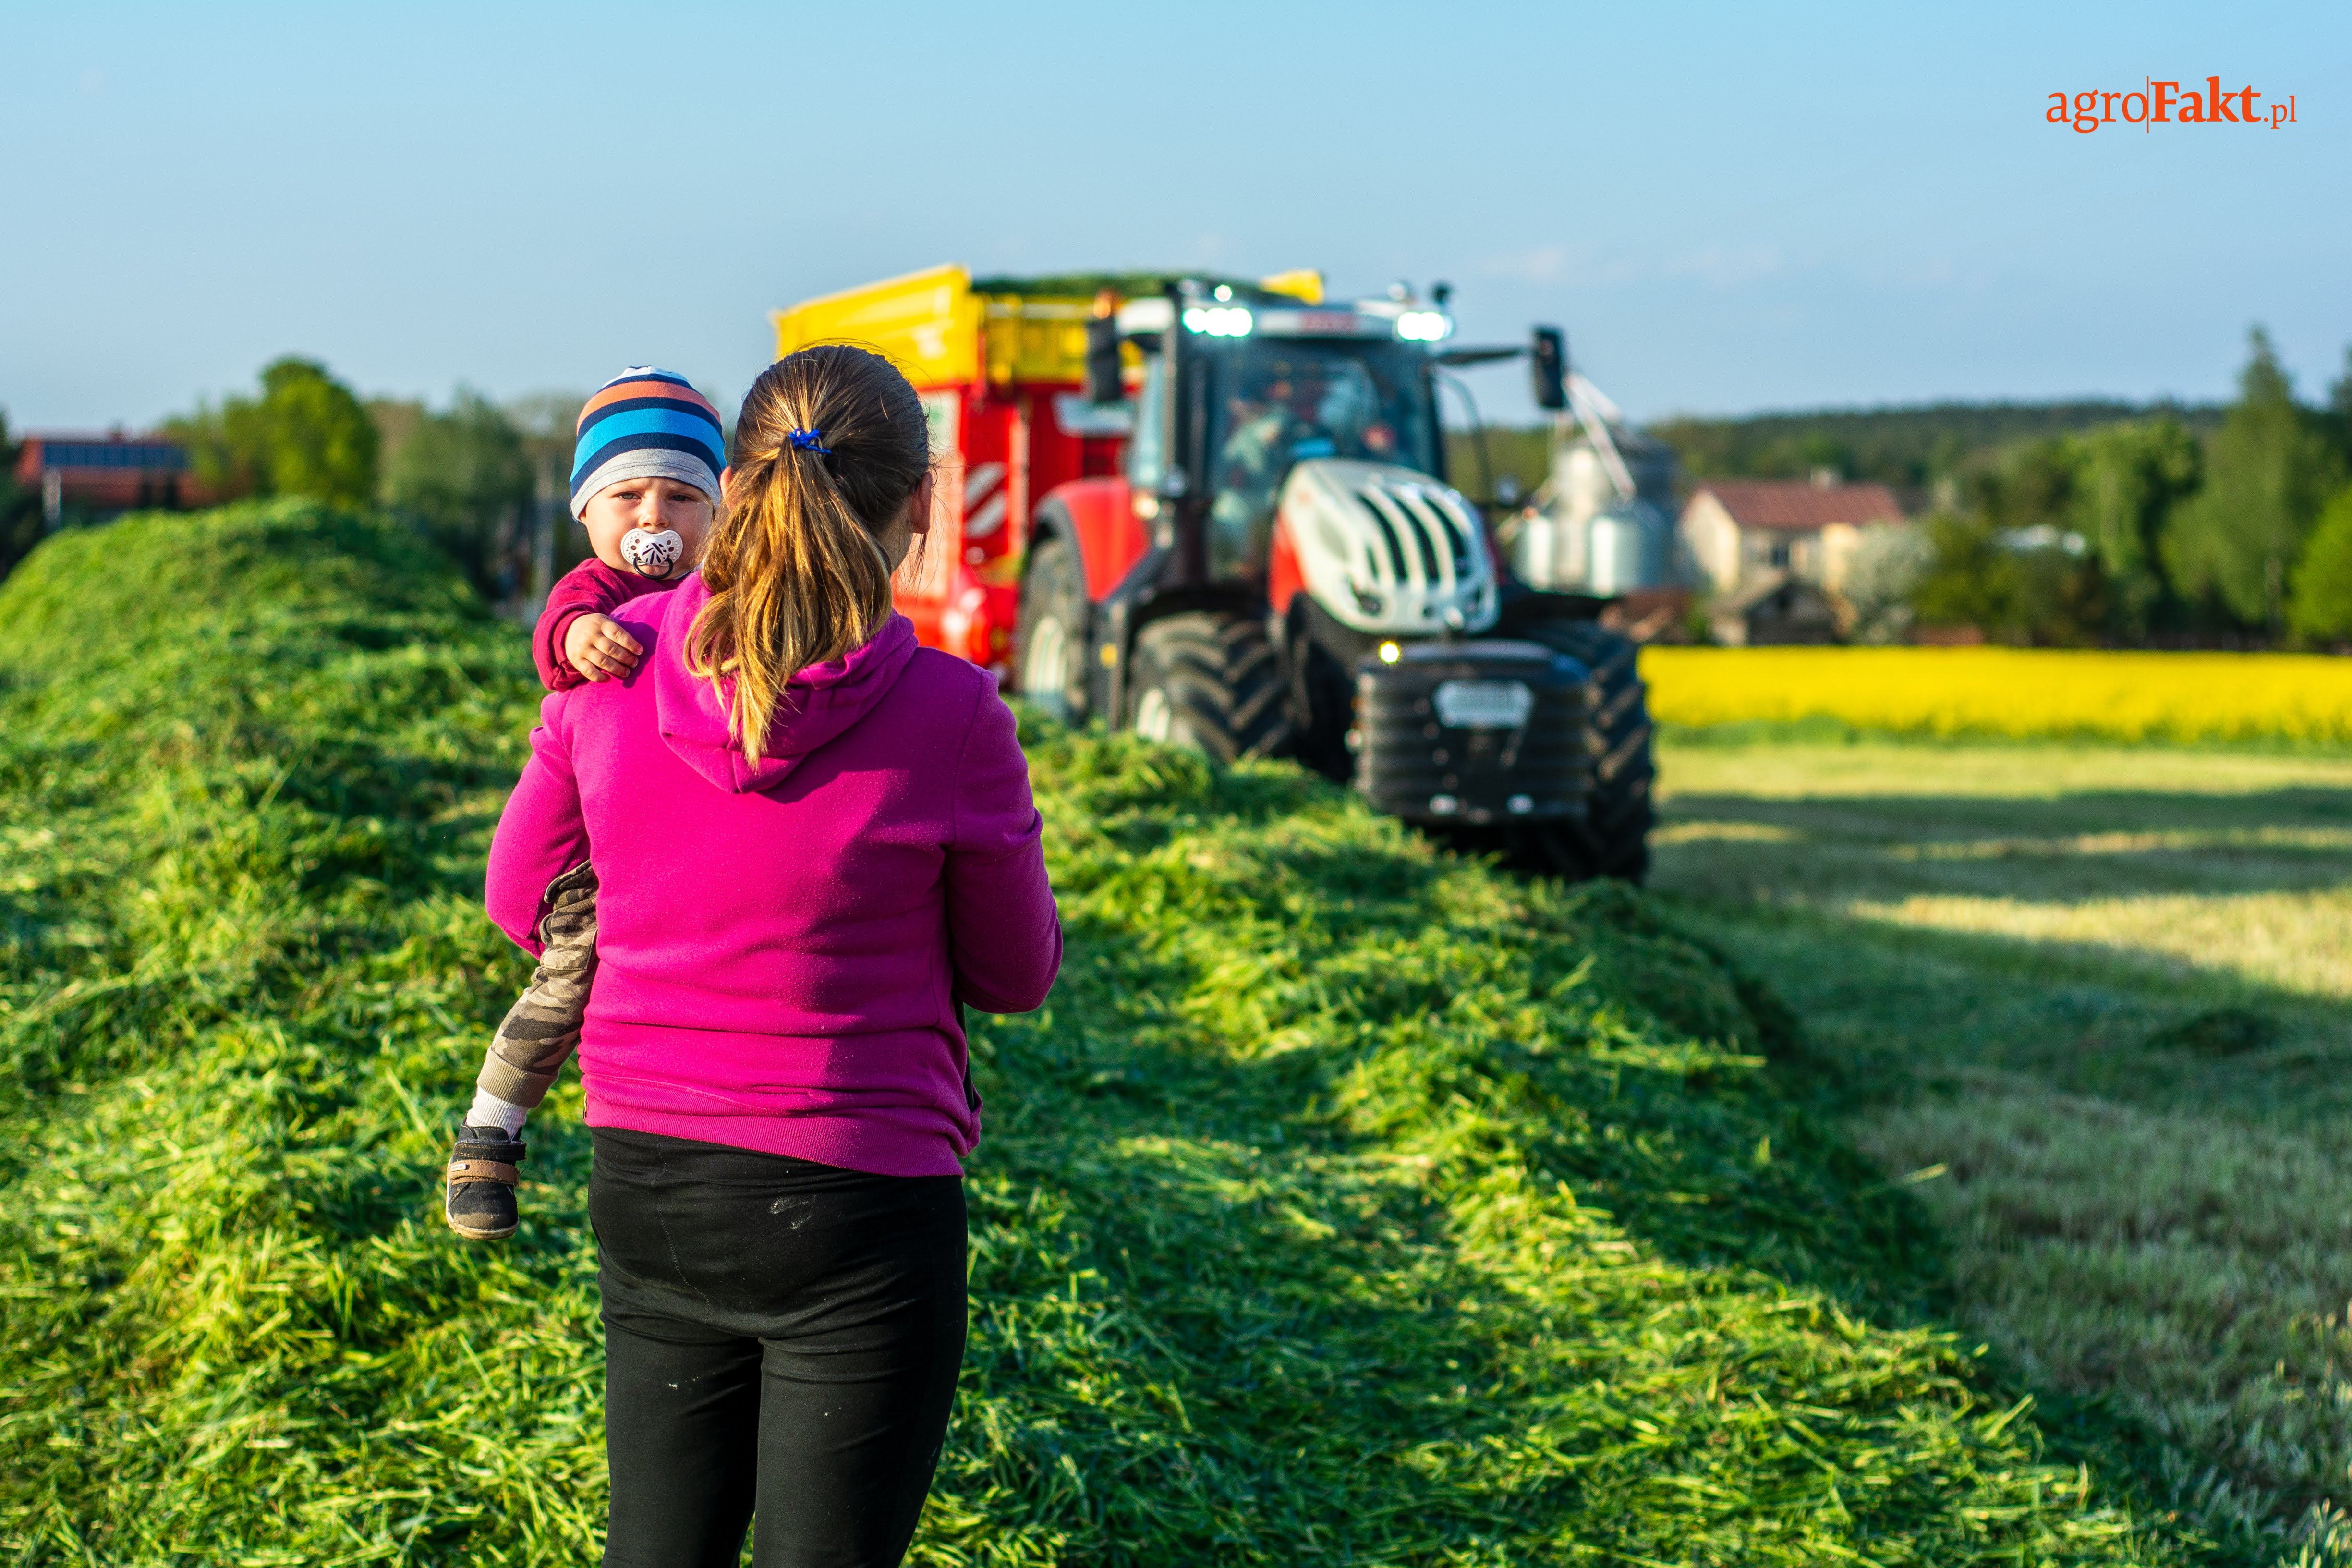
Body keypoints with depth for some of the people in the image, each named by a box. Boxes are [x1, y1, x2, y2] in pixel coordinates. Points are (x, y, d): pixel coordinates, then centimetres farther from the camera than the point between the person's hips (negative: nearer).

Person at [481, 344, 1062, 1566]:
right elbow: (1016, 975, -2)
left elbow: (525, 900, 8)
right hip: (853, 1208, -4)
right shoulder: (947, 717, -17)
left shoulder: (613, 668, -7)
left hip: (647, 1189, 4)